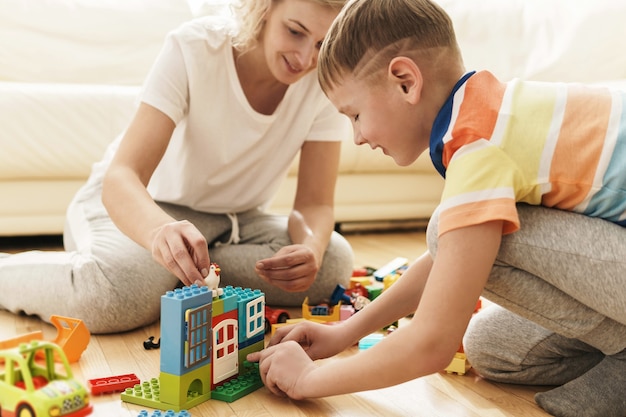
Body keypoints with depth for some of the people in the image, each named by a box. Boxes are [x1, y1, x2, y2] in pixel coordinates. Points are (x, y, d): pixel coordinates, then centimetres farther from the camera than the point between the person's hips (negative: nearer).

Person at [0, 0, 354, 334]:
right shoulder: (194, 48, -26)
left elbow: (315, 204, -15)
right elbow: (120, 178, -33)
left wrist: (311, 247, -39)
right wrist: (160, 230, -56)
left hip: (234, 220, 4)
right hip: (142, 206, -3)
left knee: (333, 261, -24)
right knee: (119, 289, -37)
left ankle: (171, 278, -11)